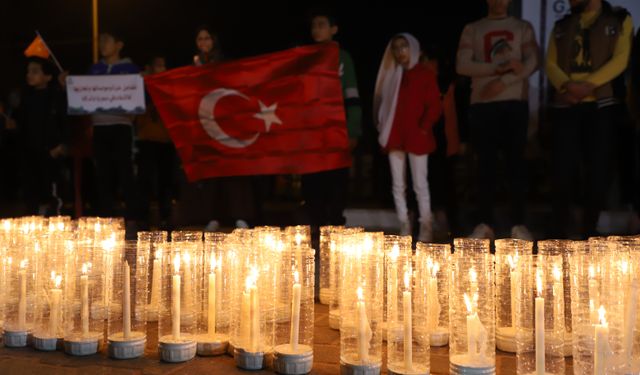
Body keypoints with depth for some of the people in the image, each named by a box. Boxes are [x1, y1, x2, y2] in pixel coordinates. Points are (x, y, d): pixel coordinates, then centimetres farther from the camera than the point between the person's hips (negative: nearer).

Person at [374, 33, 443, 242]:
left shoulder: (425, 75, 1)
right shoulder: (391, 76, 13)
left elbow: (435, 106, -4)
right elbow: (382, 103, 14)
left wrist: (424, 128, -12)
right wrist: (382, 129, 4)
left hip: (417, 137, -4)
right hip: (394, 137, 5)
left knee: (420, 185, -2)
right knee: (398, 185, 5)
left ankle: (425, 229, 5)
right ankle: (404, 230, 12)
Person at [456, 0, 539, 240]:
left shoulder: (523, 28, 13)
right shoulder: (472, 30, 13)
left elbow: (532, 62, 0)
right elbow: (462, 66, -1)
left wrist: (503, 82, -13)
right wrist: (500, 68, -10)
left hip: (515, 103, 0)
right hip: (482, 104, 0)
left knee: (516, 162, -3)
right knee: (486, 163, 0)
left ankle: (518, 224, 0)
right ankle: (485, 224, 3)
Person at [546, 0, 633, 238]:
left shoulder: (620, 20, 10)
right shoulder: (561, 26, 18)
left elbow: (620, 59, -3)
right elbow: (550, 63, 6)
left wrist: (588, 85, -17)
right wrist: (567, 85, -14)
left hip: (601, 103, -1)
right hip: (565, 105, 2)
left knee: (598, 167, -1)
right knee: (563, 167, -5)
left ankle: (590, 229, 10)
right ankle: (560, 229, 4)